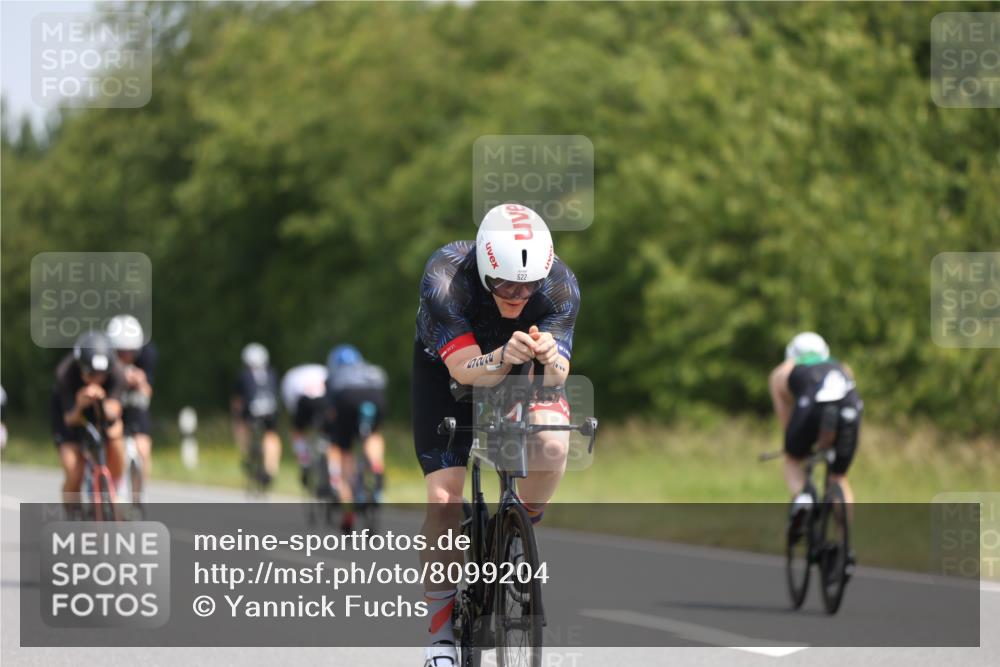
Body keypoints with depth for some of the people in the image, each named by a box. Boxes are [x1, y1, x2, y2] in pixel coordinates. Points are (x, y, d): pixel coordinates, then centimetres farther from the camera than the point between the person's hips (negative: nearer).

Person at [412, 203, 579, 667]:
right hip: (446, 369, -1)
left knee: (552, 445, -29)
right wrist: (503, 359, -61)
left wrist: (551, 360, -59)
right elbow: (464, 368, -40)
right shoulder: (445, 277, -36)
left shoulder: (560, 285, -30)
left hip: (521, 370, 1)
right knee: (444, 497, -16)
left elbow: (557, 376, -36)